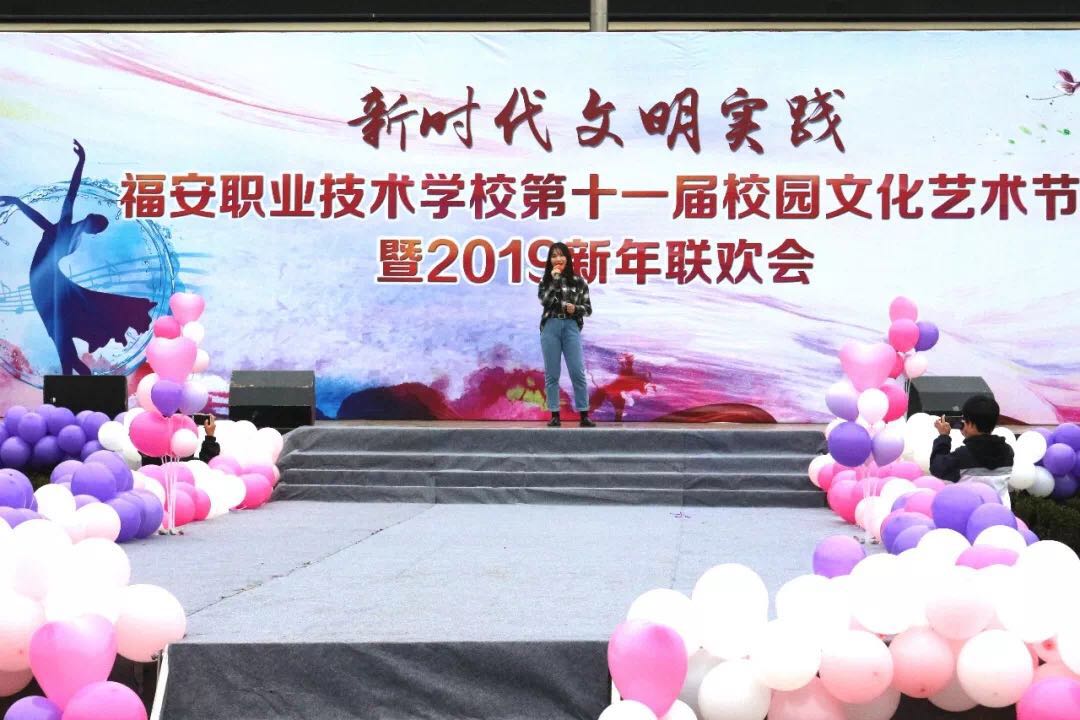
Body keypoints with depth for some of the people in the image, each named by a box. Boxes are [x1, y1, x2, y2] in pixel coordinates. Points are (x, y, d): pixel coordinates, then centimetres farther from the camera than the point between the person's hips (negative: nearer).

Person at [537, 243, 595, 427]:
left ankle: (584, 416, -1)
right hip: (550, 327, 1)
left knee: (577, 372, -5)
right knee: (552, 374, 2)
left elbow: (588, 309, 8)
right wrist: (554, 279, -8)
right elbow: (544, 301, -11)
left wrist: (575, 309, -12)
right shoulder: (546, 281, 8)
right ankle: (555, 416, 6)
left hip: (571, 327, -1)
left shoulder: (578, 281, 7)